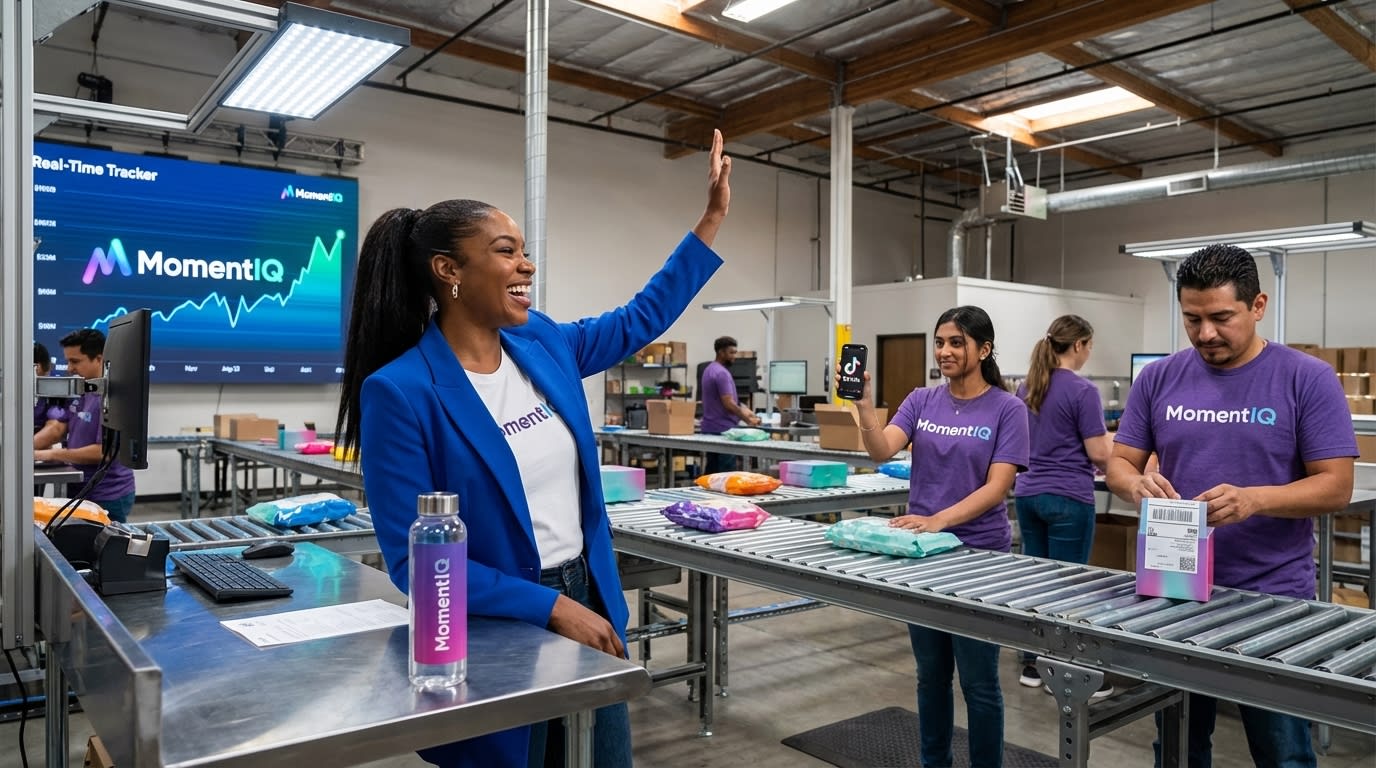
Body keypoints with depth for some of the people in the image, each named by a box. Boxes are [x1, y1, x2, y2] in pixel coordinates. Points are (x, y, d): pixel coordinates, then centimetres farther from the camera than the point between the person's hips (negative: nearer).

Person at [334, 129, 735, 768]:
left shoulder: (543, 346, 1)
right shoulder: (400, 392, -17)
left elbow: (642, 318, 17)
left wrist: (712, 218, 15)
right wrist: (550, 608, -20)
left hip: (591, 606, 6)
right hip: (494, 634, -6)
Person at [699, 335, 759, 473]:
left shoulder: (710, 369, 15)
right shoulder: (722, 373, -17)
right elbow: (728, 403, -22)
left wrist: (745, 411, 12)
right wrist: (747, 420, -10)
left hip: (710, 429, 10)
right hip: (723, 430, -10)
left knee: (712, 473, 11)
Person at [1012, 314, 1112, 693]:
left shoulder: (1026, 388, 9)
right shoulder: (1082, 391, -14)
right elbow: (1098, 453, -14)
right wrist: (1116, 444, 8)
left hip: (1028, 493, 7)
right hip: (1068, 499, -7)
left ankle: (1032, 664, 20)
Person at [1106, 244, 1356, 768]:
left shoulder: (1307, 379, -6)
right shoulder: (1158, 378, 1)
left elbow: (1335, 486, -9)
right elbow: (1119, 464, 3)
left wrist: (1252, 499, -27)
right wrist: (1138, 484, -20)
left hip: (1272, 597, -2)